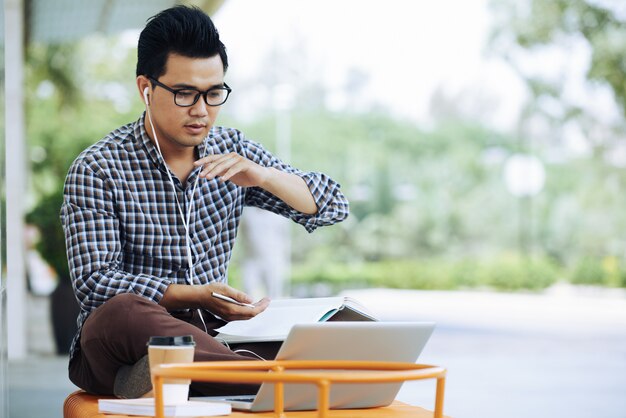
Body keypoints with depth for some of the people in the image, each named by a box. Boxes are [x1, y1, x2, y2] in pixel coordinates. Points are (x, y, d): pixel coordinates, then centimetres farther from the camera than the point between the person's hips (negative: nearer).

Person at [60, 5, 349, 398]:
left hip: (209, 335, 4)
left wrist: (264, 176, -12)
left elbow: (333, 207, 7)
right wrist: (194, 295, -24)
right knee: (122, 310, -40)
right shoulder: (97, 170, -5)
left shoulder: (232, 151, 9)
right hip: (117, 348, -4)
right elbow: (93, 282, -12)